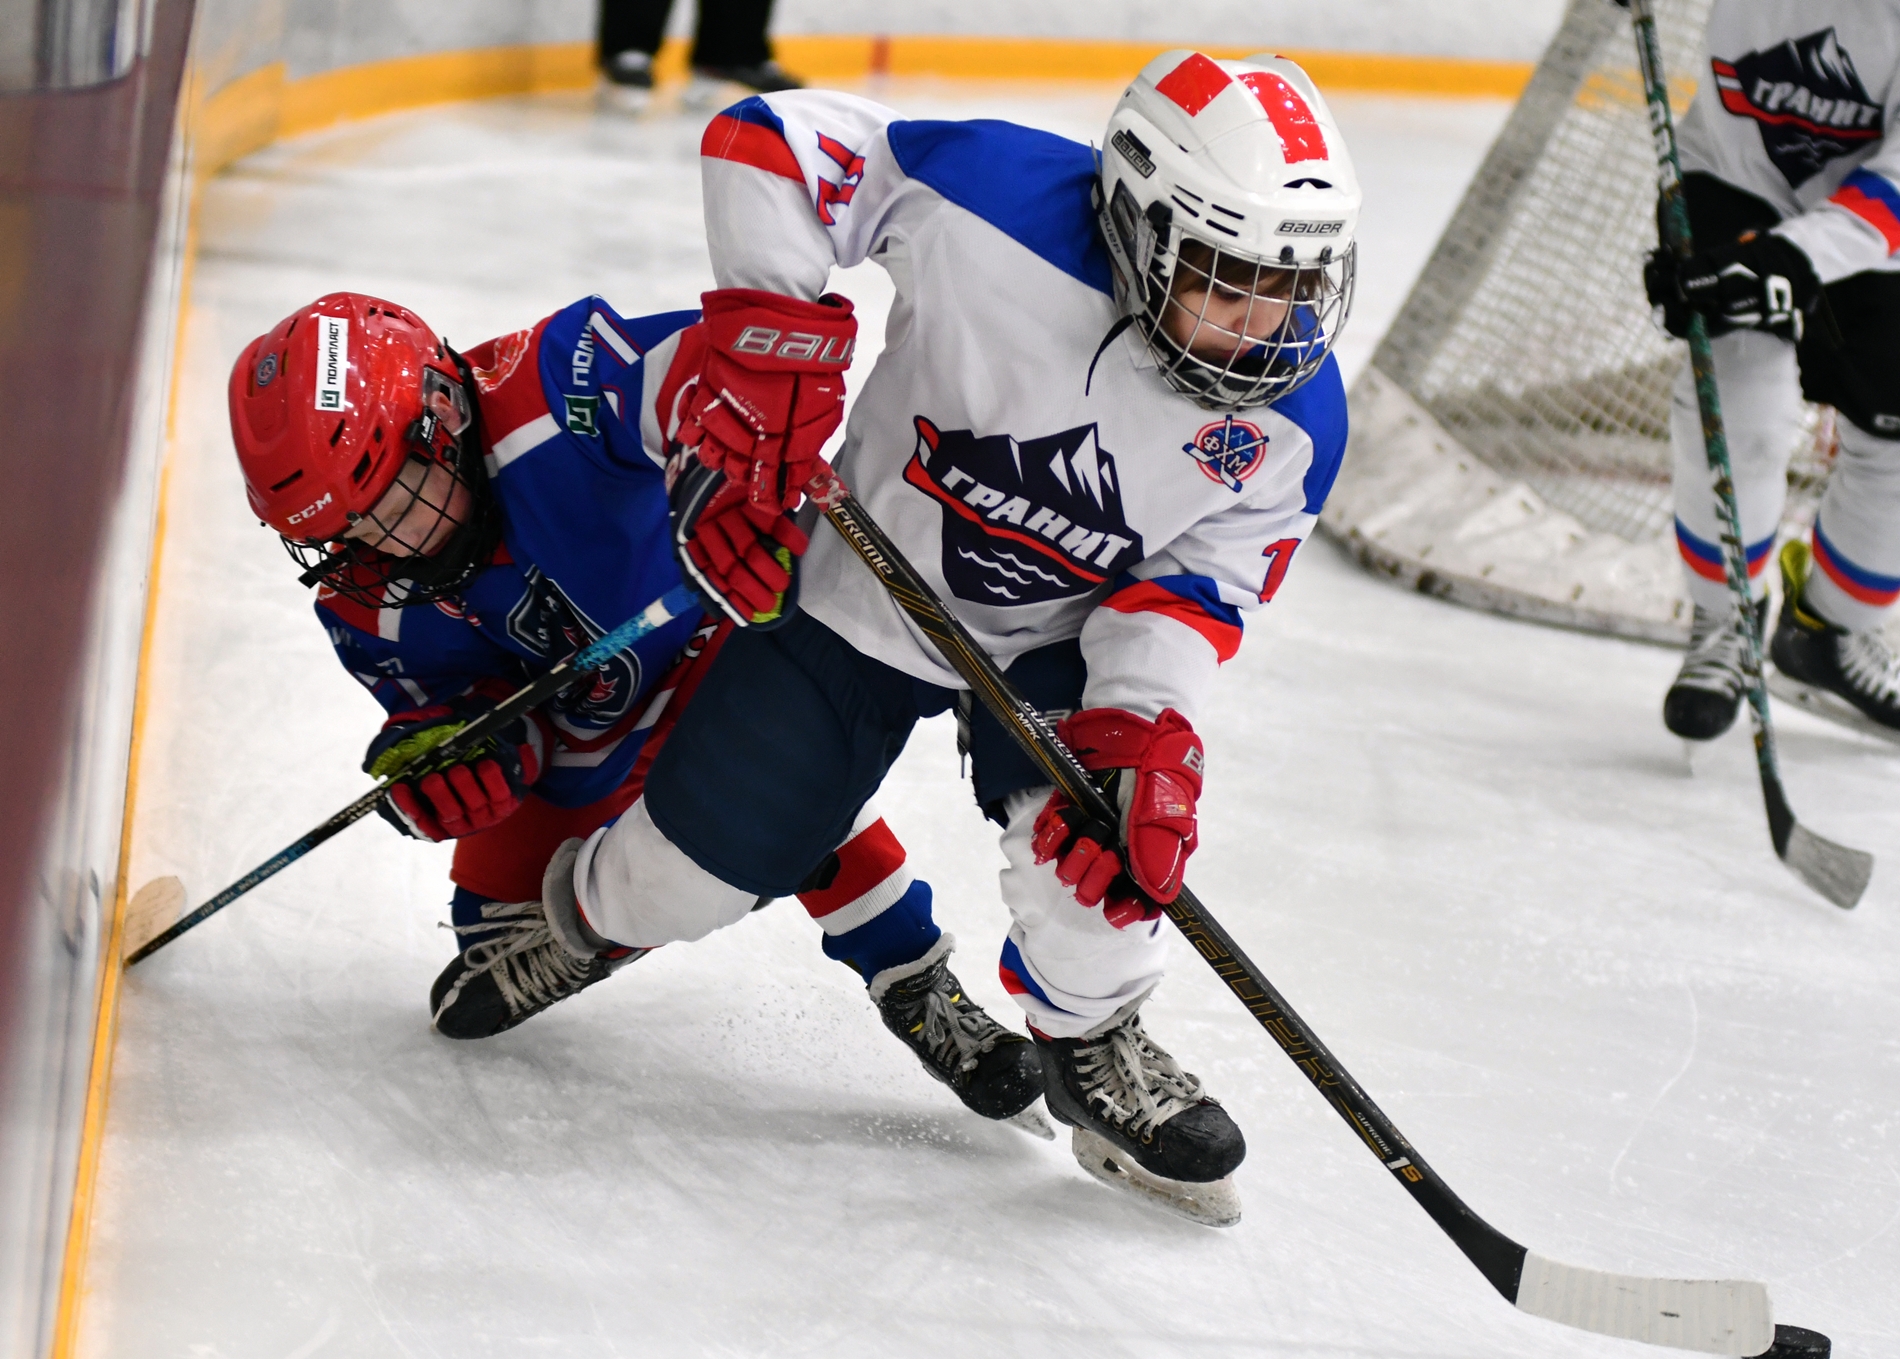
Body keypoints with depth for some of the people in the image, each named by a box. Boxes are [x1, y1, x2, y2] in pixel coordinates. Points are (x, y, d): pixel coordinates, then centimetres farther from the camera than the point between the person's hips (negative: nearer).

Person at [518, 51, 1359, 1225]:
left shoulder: (1293, 420, -22)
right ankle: (584, 909, 44)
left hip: (1056, 643, 1)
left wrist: (1142, 729, -31)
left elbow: (1196, 588, -15)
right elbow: (771, 146, -25)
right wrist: (766, 342, -31)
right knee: (698, 865, 7)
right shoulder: (999, 203, -34)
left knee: (1102, 830, -27)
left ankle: (1097, 1054, 3)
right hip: (863, 594, -1)